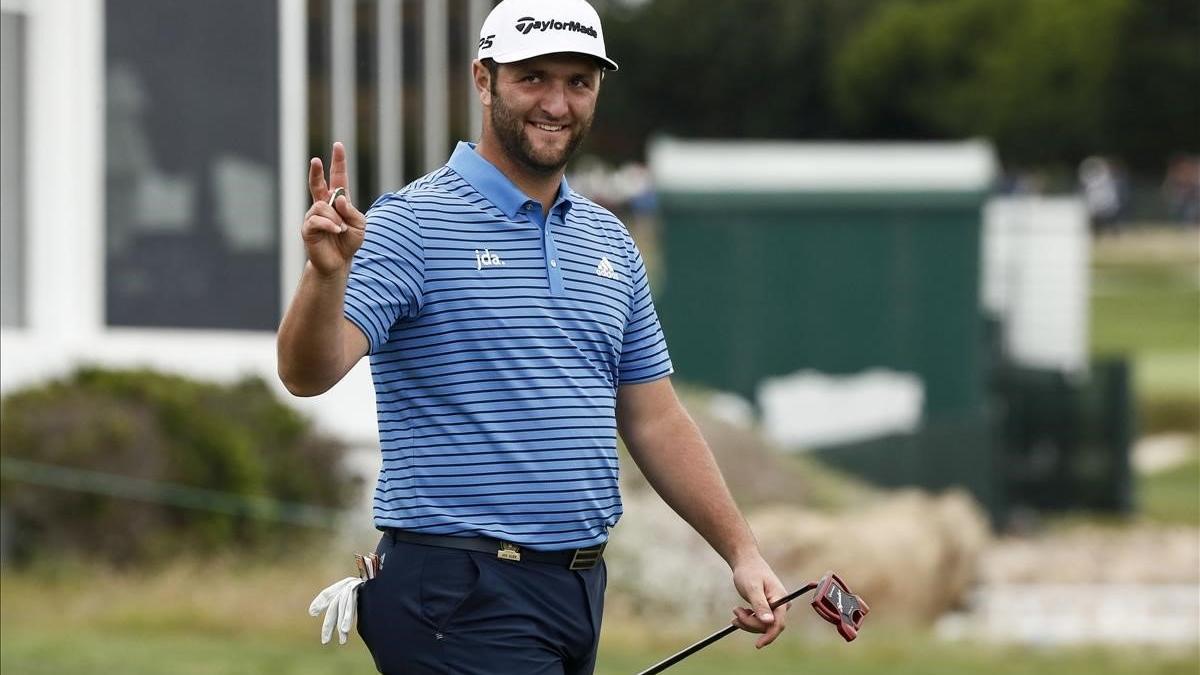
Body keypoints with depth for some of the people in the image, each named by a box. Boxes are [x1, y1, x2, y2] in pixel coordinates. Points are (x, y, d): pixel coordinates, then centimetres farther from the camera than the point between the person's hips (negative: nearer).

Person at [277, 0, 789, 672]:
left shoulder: (608, 241, 15)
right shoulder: (412, 225, -7)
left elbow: (654, 419, 20)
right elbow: (309, 373, -19)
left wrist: (742, 552, 14)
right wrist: (328, 272, -39)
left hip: (580, 588, 7)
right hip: (460, 600, -7)